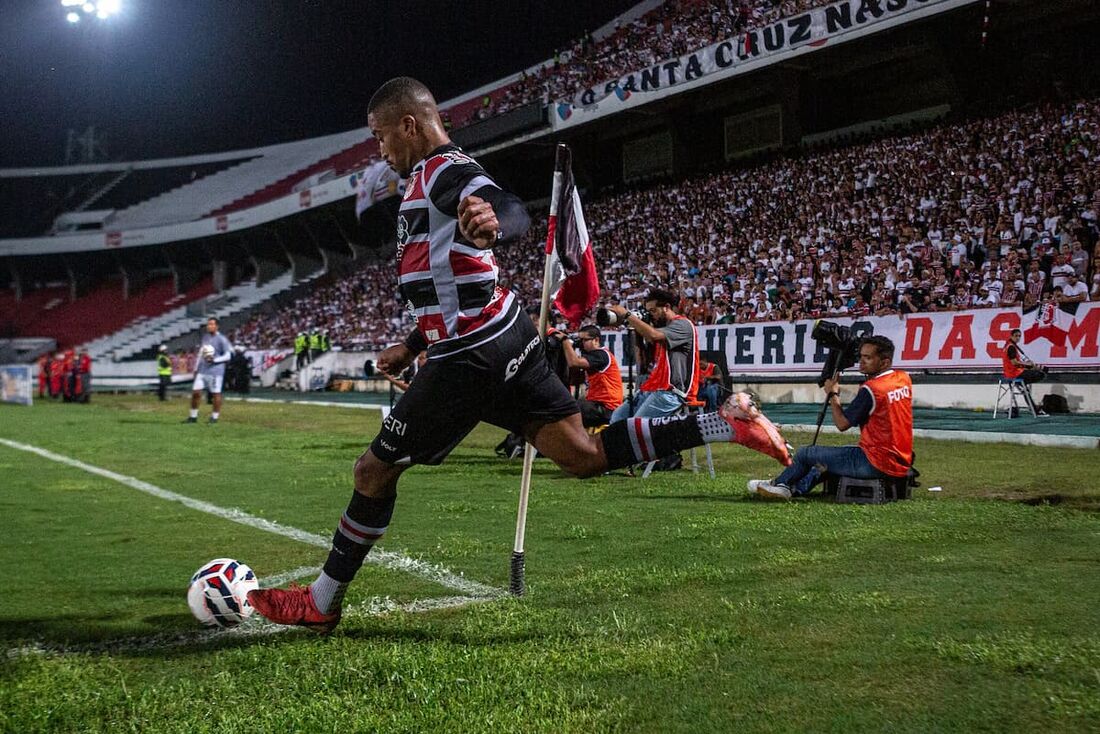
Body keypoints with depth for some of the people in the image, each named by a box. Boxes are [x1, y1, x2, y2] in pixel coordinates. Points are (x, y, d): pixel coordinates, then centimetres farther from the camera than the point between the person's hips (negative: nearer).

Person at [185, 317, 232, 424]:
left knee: (216, 394, -1)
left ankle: (215, 417, 11)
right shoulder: (205, 337, 14)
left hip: (215, 371, -6)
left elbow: (227, 356, -8)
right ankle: (193, 416, 12)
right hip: (202, 370, 6)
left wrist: (214, 360, -19)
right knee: (195, 392, 2)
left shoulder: (221, 340, -7)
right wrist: (196, 368, 20)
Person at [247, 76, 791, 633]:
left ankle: (321, 604, 16)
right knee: (585, 456, 5)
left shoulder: (443, 170, -10)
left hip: (471, 358, -10)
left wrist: (491, 226, -56)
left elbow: (514, 214, -33)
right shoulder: (436, 178, 21)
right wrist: (413, 347, 30)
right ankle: (727, 423, 0)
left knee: (374, 472, 2)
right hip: (507, 339, 10)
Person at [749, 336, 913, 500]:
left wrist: (833, 394, 3)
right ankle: (796, 488, 29)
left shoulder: (871, 389, -19)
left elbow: (842, 424, -10)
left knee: (806, 454, 7)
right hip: (901, 462, 9)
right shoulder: (905, 379, 5)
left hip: (877, 465, -9)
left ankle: (780, 484, 31)